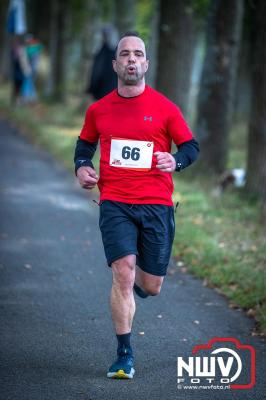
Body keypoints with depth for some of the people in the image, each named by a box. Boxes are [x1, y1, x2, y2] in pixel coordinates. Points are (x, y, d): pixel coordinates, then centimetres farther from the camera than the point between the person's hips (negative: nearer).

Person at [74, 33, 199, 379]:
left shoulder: (164, 108, 2)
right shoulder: (98, 110, 8)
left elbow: (191, 146, 8)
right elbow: (85, 143, 24)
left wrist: (176, 161, -13)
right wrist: (82, 166, 4)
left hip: (156, 204, 0)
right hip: (115, 204, 0)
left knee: (151, 287, 6)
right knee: (123, 272, -17)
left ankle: (139, 281, 47)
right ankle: (124, 355, -8)